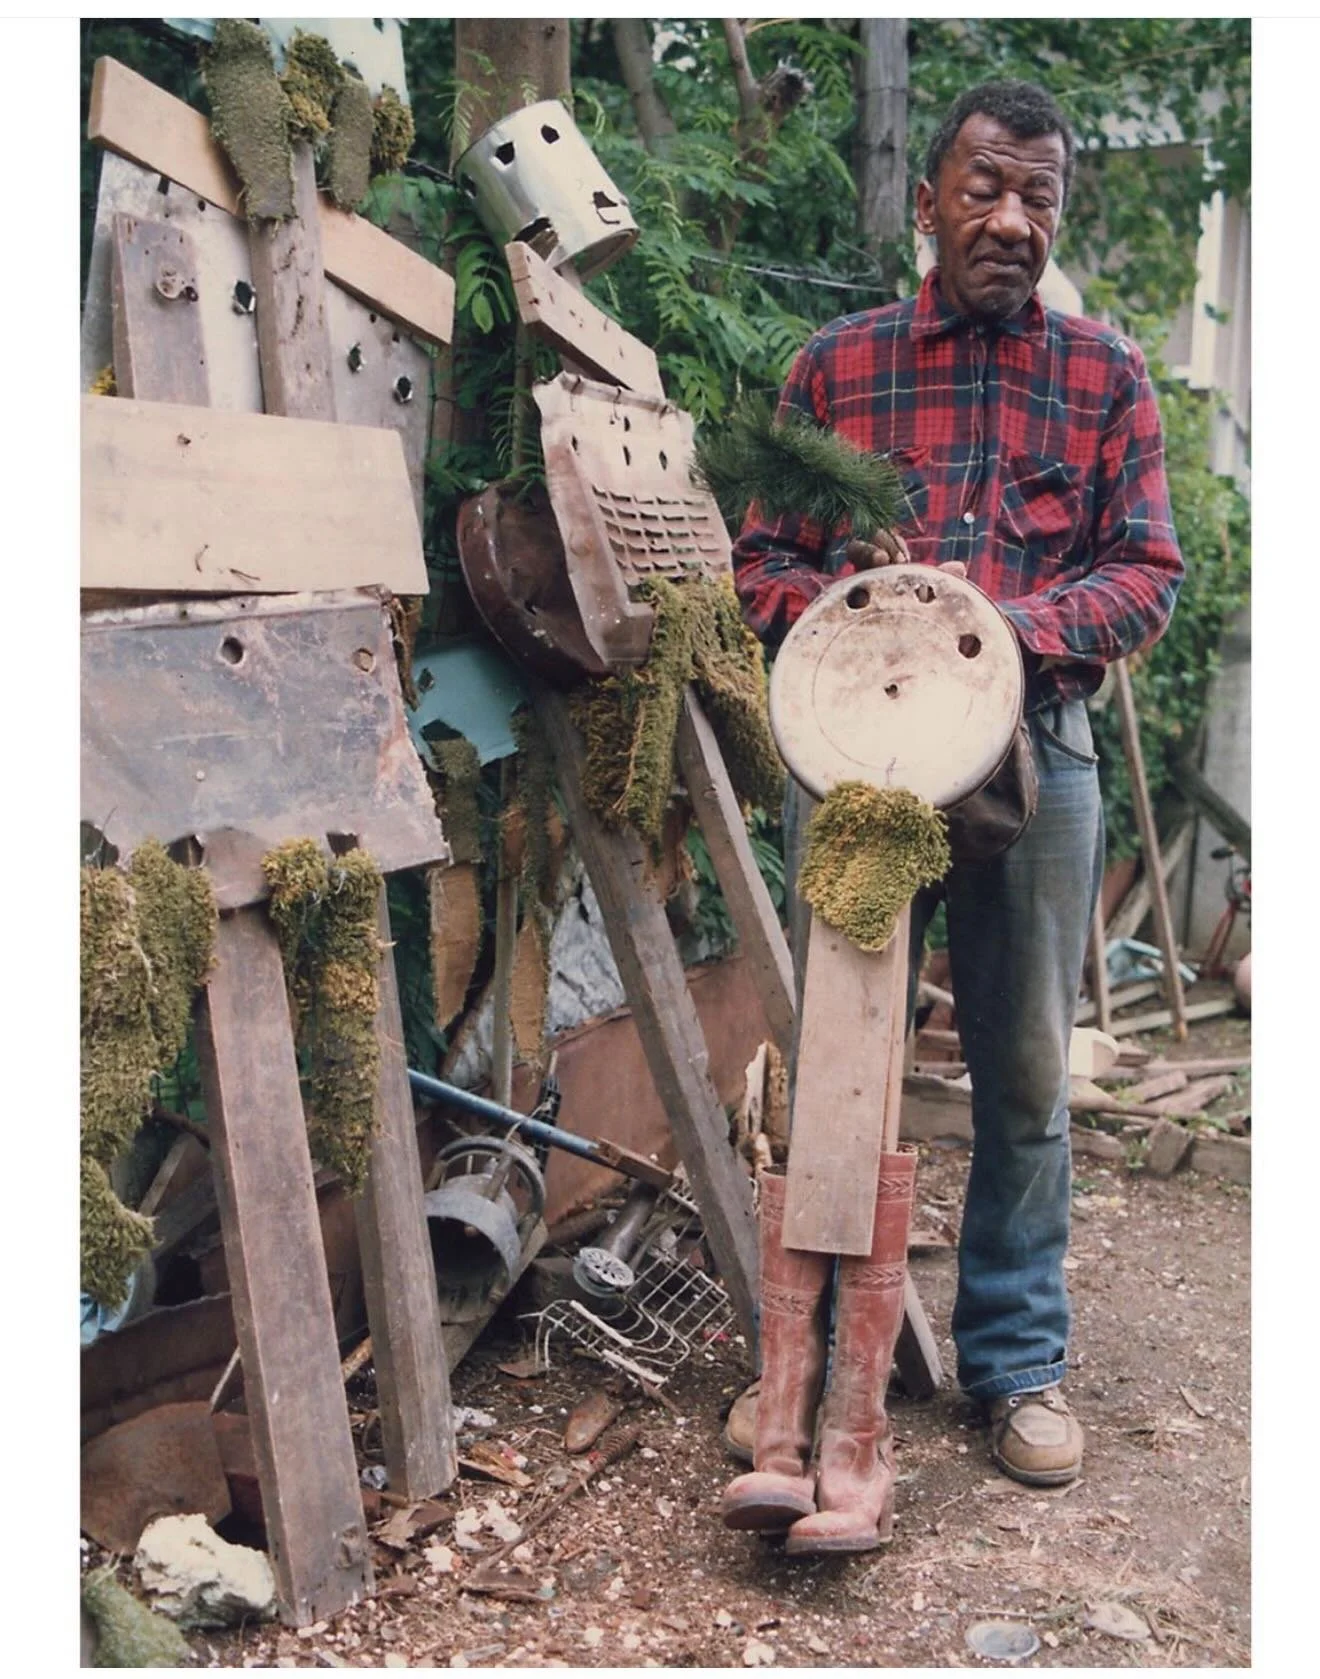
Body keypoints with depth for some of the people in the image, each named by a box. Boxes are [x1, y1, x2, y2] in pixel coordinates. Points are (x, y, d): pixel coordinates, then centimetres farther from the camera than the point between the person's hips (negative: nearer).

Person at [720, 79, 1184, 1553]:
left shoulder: (1106, 375, 8)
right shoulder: (834, 365, 7)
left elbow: (1148, 571, 4)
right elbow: (762, 561, 7)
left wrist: (1014, 623, -15)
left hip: (1037, 751, 1)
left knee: (1026, 1071, 8)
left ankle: (1016, 1363, 24)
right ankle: (809, 1385, 11)